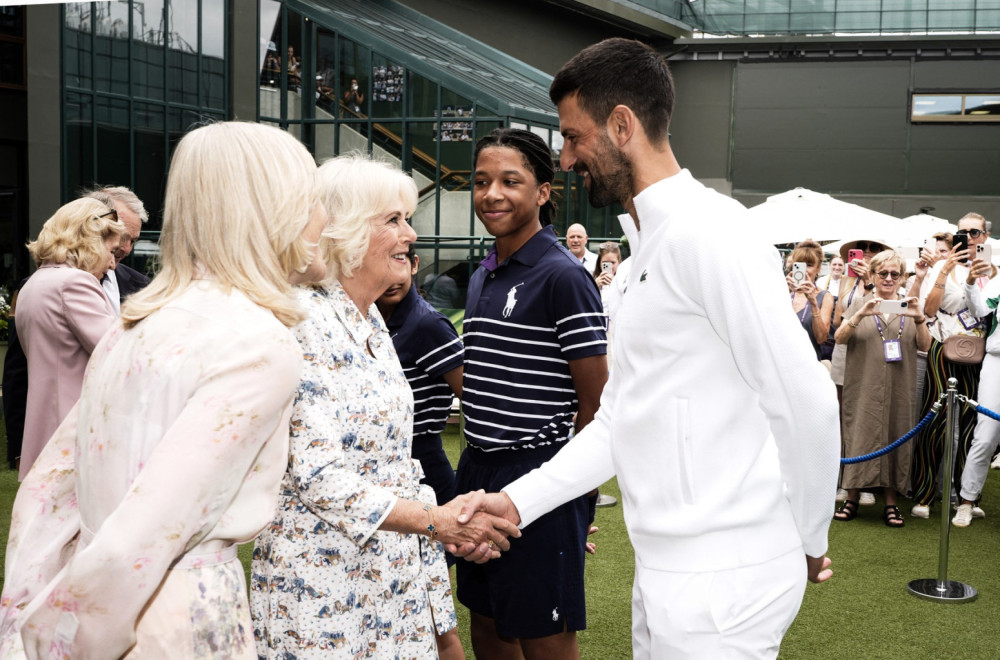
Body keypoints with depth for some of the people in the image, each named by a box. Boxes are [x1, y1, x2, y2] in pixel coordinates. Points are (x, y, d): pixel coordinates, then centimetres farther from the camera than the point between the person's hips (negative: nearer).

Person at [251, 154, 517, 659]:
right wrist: (434, 520, -19)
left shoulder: (371, 322, 10)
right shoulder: (305, 325, -18)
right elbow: (319, 477, -22)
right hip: (324, 588, -8)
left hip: (391, 572, 8)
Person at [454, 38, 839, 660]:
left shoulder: (707, 231, -18)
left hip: (720, 579, -9)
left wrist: (809, 541, -7)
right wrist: (516, 502, 6)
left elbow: (807, 403, -21)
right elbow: (619, 419, 14)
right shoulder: (647, 246, 14)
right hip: (668, 570, 9)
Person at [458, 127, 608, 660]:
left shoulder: (562, 277, -13)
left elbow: (596, 405, -13)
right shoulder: (482, 275, 12)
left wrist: (577, 490, -10)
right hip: (478, 473, 8)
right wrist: (474, 465, 15)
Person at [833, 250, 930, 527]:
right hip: (864, 386, -1)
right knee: (859, 435, -3)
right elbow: (839, 338, -3)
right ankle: (852, 499, 4)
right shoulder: (859, 304, 9)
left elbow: (924, 345, 3)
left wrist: (919, 319, -15)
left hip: (899, 387, 1)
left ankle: (891, 502, 8)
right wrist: (860, 315, -20)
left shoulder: (908, 306, 12)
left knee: (896, 438, 1)